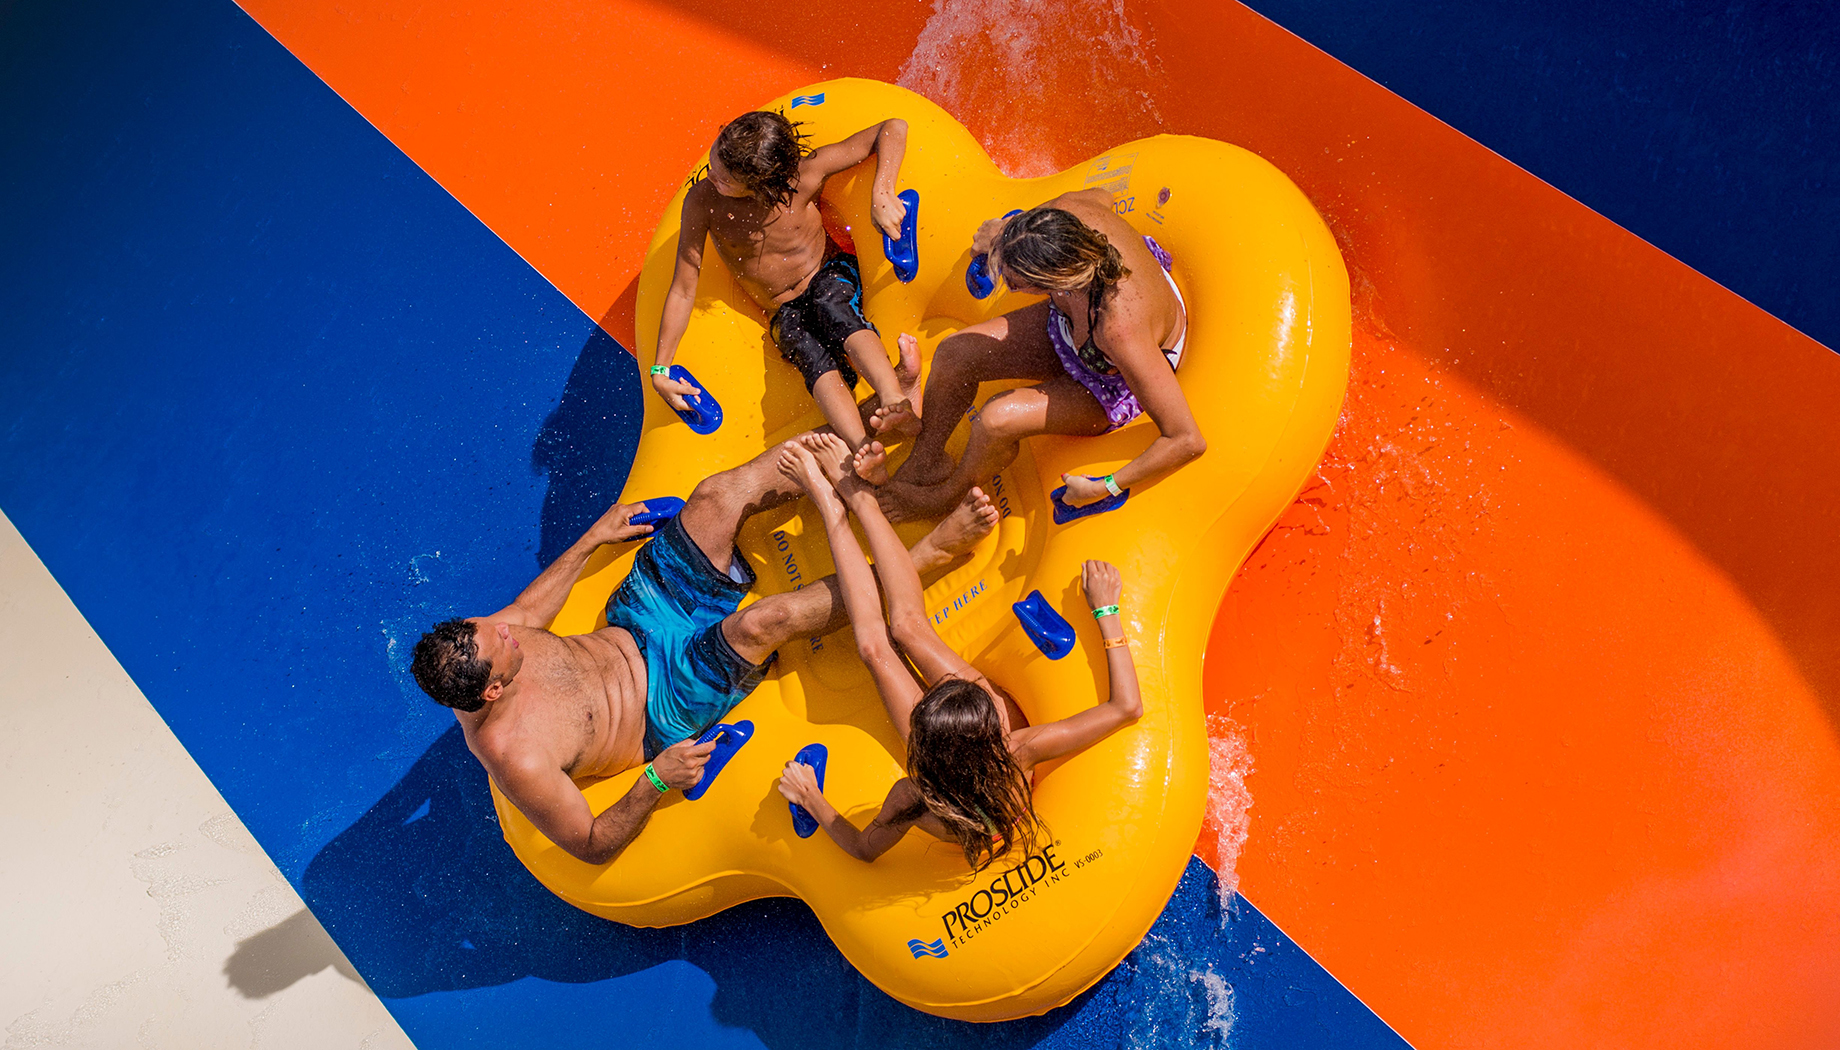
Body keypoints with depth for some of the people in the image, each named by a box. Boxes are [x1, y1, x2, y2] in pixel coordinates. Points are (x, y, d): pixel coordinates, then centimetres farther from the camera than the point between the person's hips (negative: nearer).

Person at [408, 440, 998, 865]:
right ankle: (926, 554, -15)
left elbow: (528, 609, 11)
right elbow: (593, 847, -21)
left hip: (635, 626, 7)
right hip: (669, 701, -7)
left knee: (721, 495, -11)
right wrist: (654, 782, -35)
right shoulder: (513, 754, -32)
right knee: (765, 620, -35)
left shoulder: (470, 652, -13)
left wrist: (590, 541, 14)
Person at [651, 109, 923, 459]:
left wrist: (881, 194, -34)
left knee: (828, 305, -38)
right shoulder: (703, 201, -19)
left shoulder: (803, 173, -22)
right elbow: (683, 290, -12)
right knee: (809, 350, -35)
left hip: (831, 276, 0)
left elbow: (893, 128, -19)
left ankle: (893, 398, -65)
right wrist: (660, 370, -14)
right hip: (785, 313, 1)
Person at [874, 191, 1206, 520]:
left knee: (997, 420, -22)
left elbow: (1188, 441, -39)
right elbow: (1100, 195, -2)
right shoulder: (1069, 212, -31)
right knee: (954, 352, -5)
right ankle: (926, 459, 22)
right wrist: (1006, 227, 5)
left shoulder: (1120, 332, -46)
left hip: (1113, 383, -6)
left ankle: (949, 493, 13)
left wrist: (1106, 488, -26)